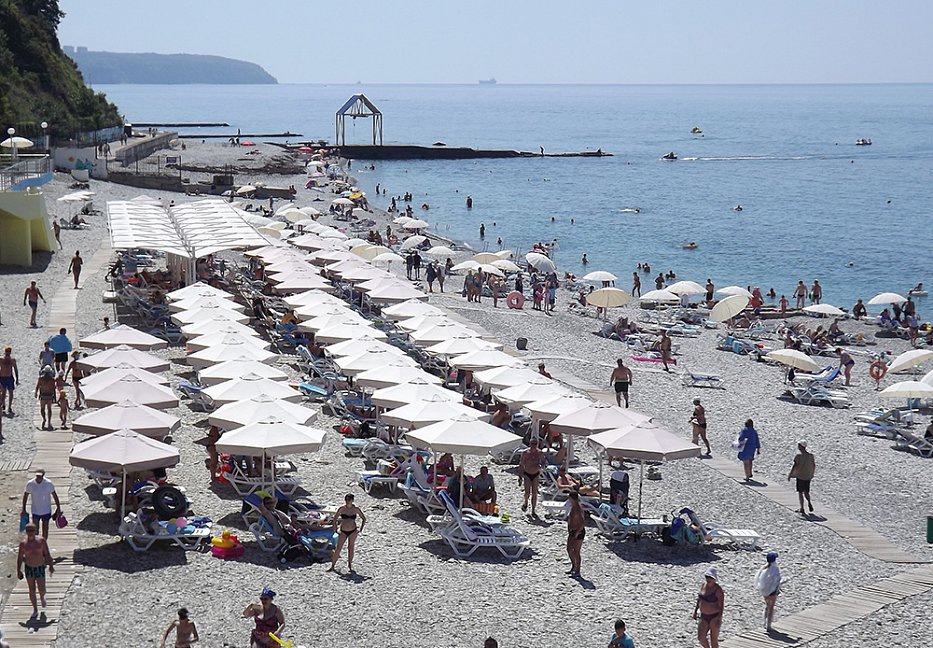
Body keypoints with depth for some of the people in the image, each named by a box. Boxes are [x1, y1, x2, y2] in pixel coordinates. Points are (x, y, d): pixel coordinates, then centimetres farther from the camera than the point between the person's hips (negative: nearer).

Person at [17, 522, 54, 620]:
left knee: (41, 590, -3)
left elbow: (47, 554, 0)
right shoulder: (23, 543, -8)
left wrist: (51, 566, 0)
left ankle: (42, 597, 34)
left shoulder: (41, 541, -9)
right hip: (29, 568, 1)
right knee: (32, 590, 4)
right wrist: (18, 571, 0)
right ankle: (35, 610, 18)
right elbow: (19, 557, 0)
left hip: (40, 568, -1)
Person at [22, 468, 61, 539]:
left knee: (45, 530, 11)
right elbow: (25, 495, 1)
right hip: (35, 511, 0)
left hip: (46, 511, 0)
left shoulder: (48, 483, -15)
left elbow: (54, 495, -4)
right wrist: (23, 510, 4)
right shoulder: (30, 484, -12)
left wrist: (58, 508, -1)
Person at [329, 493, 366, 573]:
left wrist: (360, 529, 1)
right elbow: (335, 518, 3)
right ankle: (333, 565, 6)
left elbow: (363, 519, 8)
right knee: (338, 548, -2)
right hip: (343, 531, -1)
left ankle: (350, 566, 15)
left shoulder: (356, 509, -3)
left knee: (351, 548, 6)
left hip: (353, 531, 1)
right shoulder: (342, 509, -6)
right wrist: (335, 529, -3)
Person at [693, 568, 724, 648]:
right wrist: (696, 610, 16)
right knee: (701, 638, 1)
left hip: (714, 617, -6)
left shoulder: (718, 590, -17)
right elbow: (699, 598, 17)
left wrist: (719, 619, -23)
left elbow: (721, 605, -18)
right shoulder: (704, 584, 3)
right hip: (704, 616, 6)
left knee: (713, 640, 3)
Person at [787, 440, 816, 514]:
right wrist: (812, 474, 24)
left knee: (800, 492, 4)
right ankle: (809, 502, -7)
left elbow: (794, 466, -14)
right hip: (808, 476, 5)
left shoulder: (798, 455, -13)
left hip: (800, 476, -5)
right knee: (806, 491, 17)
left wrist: (789, 475, -8)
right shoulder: (810, 454, 5)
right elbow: (814, 465, 11)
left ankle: (801, 508, 4)